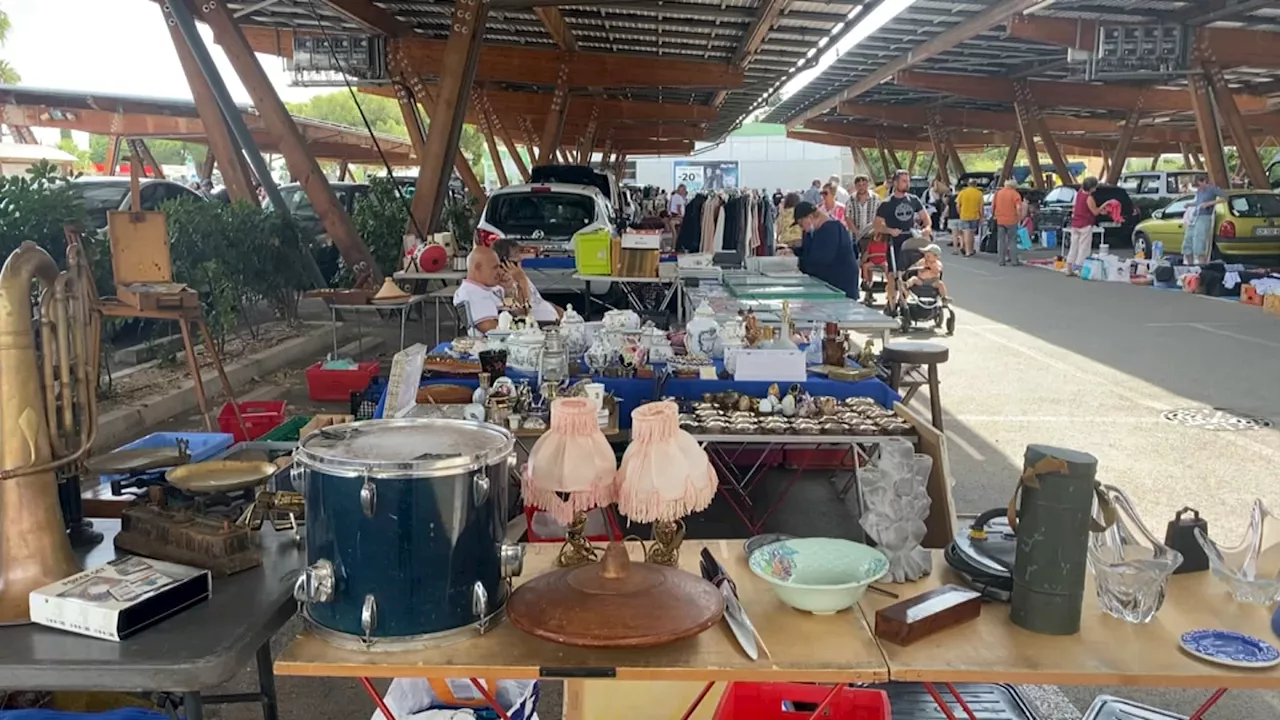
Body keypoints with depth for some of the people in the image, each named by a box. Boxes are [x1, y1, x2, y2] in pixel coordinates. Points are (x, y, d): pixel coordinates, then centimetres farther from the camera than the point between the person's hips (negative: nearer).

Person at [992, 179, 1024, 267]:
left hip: (999, 220, 3)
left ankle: (1001, 260, 8)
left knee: (1001, 240, 8)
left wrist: (993, 215, 23)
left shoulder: (998, 193, 7)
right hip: (1011, 220, -3)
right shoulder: (1015, 194, -6)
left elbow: (992, 206, 11)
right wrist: (1019, 217, -2)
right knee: (1012, 240, 5)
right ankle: (1014, 260, 5)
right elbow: (1019, 208, -16)